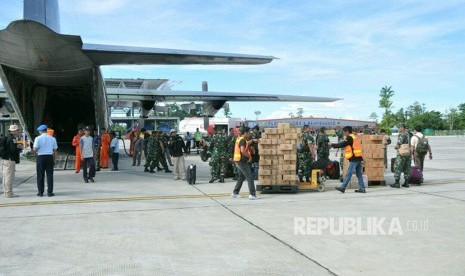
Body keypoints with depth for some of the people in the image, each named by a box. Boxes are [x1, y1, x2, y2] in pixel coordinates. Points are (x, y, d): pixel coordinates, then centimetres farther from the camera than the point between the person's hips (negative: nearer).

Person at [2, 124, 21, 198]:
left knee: (5, 177, 15)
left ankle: (6, 192, 23)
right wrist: (20, 149, -6)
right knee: (9, 177, -5)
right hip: (10, 160, -10)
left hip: (4, 159, 10)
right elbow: (14, 150, -23)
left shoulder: (6, 138, 16)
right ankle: (8, 193, -2)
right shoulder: (12, 139, -15)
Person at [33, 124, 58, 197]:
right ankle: (49, 192, 5)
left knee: (40, 175, 6)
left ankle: (40, 192, 11)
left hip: (41, 157, -2)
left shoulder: (38, 138, -3)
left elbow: (35, 149, -10)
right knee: (49, 174, 5)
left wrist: (35, 152, 13)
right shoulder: (52, 138, 5)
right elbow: (55, 150, 6)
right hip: (50, 156, 2)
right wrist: (54, 160, 13)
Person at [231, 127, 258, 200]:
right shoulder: (243, 140, -16)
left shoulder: (238, 139, 13)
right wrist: (249, 156, -17)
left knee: (241, 177, 21)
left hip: (237, 160, 10)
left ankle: (235, 193, 25)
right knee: (250, 177, -7)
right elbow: (242, 150, -29)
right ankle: (252, 195, -9)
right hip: (242, 161, -10)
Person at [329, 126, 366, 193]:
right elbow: (344, 145, 21)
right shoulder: (354, 137, 20)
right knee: (359, 174, 9)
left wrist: (332, 145, -1)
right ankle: (362, 188, 10)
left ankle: (343, 187, -9)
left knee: (348, 173, -9)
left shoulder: (349, 138, -8)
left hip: (354, 158, -9)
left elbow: (342, 144, -10)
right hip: (358, 158, 9)